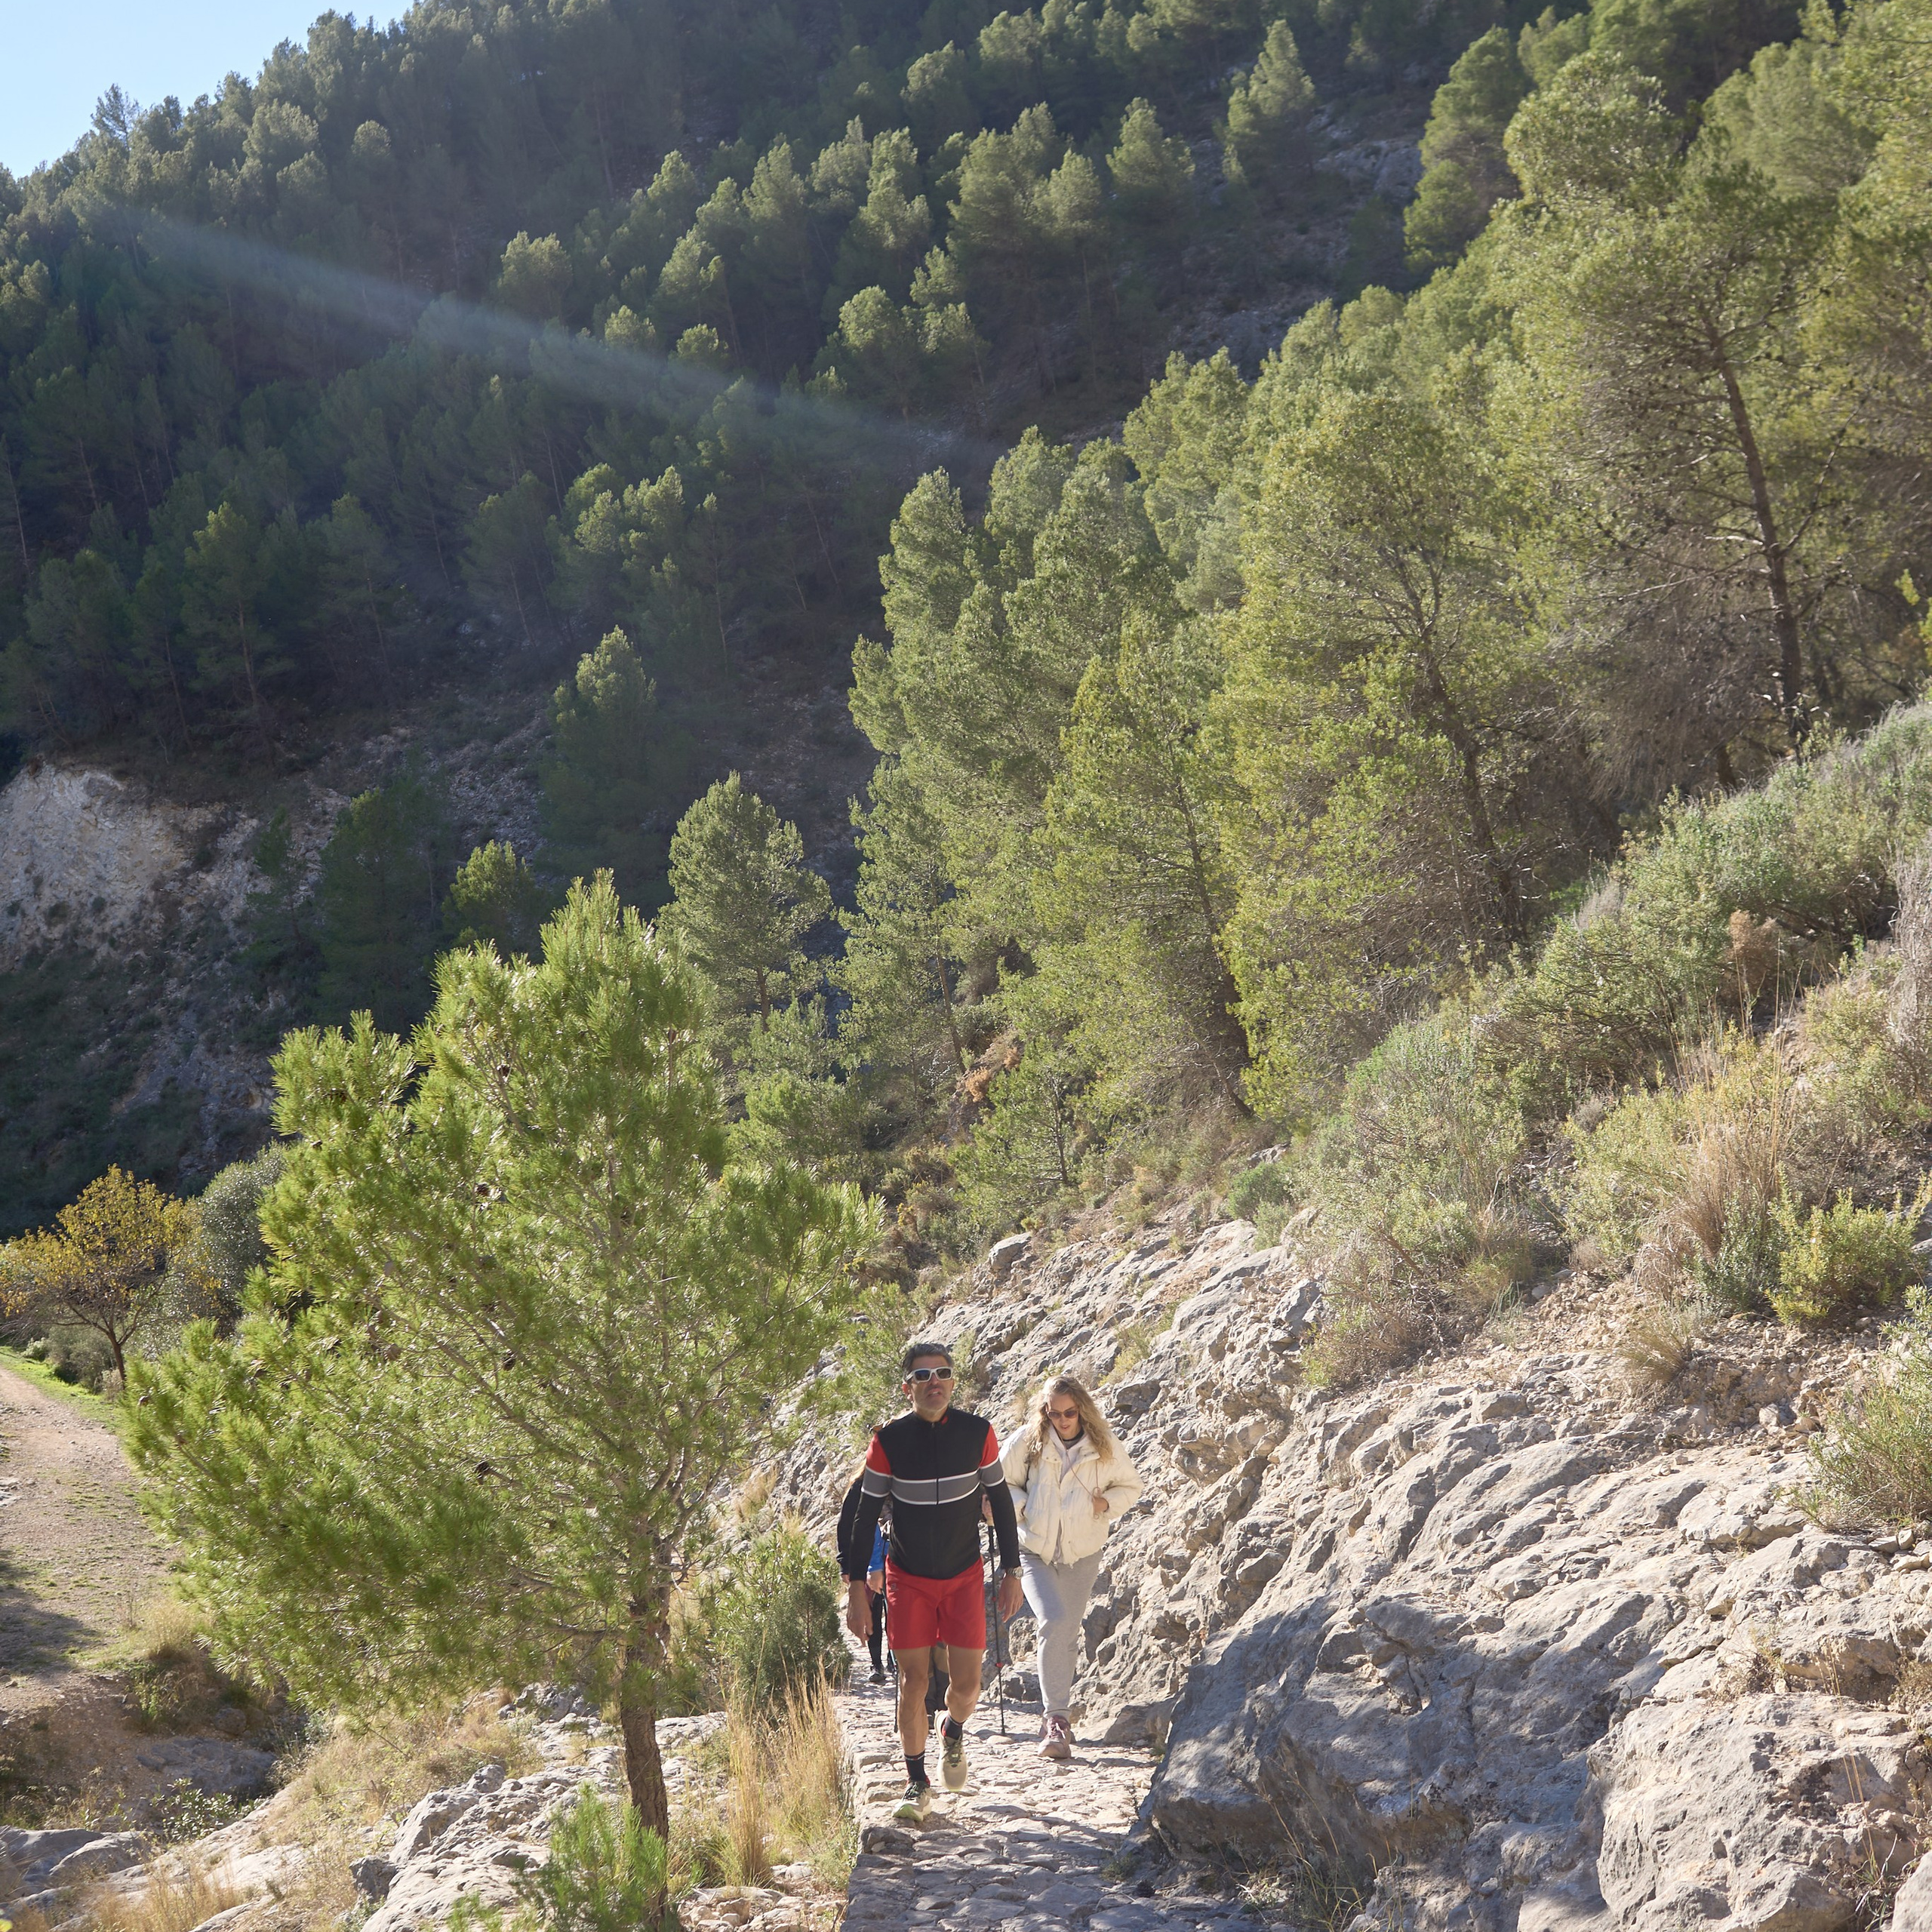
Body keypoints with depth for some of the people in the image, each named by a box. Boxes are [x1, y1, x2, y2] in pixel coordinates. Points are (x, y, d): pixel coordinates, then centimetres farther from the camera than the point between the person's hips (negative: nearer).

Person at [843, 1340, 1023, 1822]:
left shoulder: (978, 1433, -8)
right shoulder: (889, 1440, -12)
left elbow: (1001, 1504, 3)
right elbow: (865, 1515, -6)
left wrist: (1012, 1573, 3)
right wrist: (855, 1588, -8)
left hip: (964, 1577, 1)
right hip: (908, 1579, -1)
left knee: (966, 1683, -2)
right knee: (913, 1682, -2)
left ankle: (954, 1732, 32)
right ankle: (916, 1782, 14)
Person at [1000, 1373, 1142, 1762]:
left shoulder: (1104, 1448, -2)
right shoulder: (1027, 1442, -5)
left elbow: (1131, 1486, 11)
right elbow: (1002, 1482, 7)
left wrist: (1106, 1503, -8)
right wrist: (1018, 1506, -12)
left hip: (1082, 1554, 2)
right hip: (1036, 1551, -2)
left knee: (1068, 1632, 8)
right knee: (1053, 1621, -21)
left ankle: (1055, 1715, 26)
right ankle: (1058, 1719, -22)